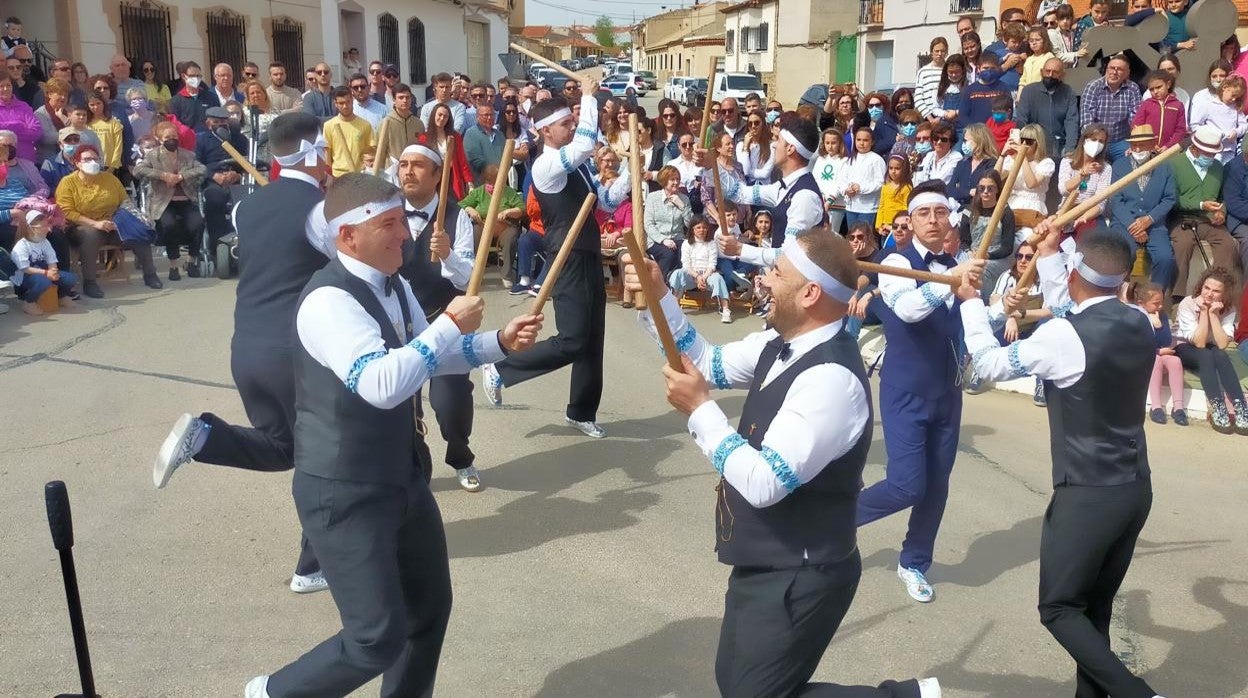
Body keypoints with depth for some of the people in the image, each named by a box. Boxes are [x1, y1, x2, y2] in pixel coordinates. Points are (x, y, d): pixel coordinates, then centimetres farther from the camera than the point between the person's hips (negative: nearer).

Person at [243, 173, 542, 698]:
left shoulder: (393, 286, 5)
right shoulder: (329, 300, -24)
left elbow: (428, 356, 20)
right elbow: (381, 384, -37)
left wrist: (499, 343, 6)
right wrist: (450, 324, -28)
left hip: (404, 478, 9)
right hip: (344, 494, -9)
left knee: (430, 607, 19)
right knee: (379, 640, -7)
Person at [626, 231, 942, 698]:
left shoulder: (831, 378, -28)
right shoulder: (782, 344, 0)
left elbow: (763, 484, -30)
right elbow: (709, 363, 14)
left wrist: (699, 409, -22)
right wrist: (658, 299, 3)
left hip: (798, 579, -9)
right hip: (763, 565, 9)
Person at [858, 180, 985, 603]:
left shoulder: (953, 266, 8)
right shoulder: (896, 263, -13)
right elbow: (907, 308, -33)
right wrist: (952, 280, -46)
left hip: (947, 392, 7)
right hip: (905, 393, -6)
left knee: (937, 485, 12)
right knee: (907, 485, -12)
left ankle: (914, 564, 31)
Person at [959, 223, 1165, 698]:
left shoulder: (1066, 336, -20)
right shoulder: (1139, 325, 2)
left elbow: (990, 363, -6)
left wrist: (970, 300, 6)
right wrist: (1047, 255, 25)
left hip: (1087, 495, -7)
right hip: (1136, 489, 7)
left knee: (1060, 609, 5)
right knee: (1096, 608, 17)